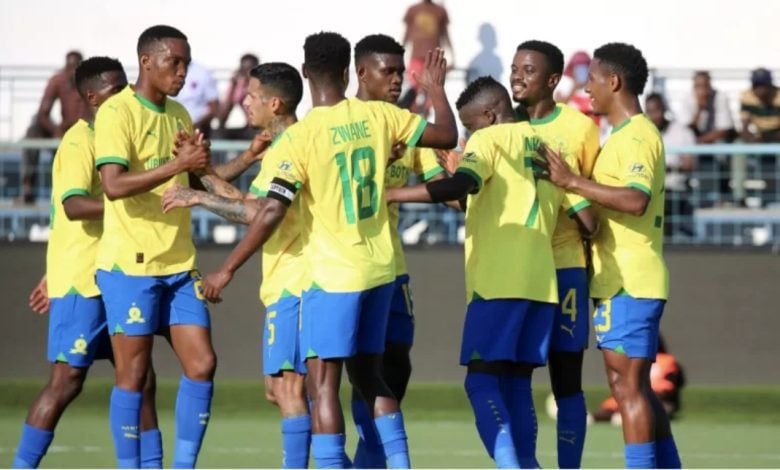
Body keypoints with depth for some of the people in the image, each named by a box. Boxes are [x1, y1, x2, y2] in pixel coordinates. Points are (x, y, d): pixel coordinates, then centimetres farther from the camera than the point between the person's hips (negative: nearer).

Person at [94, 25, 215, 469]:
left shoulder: (179, 115, 13)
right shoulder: (117, 113, -11)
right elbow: (114, 185, -24)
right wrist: (178, 165, -27)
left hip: (179, 264, 7)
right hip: (130, 265, -7)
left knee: (202, 364, 0)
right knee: (134, 373, -2)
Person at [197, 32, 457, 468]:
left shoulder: (301, 136, -14)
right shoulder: (377, 115, -1)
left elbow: (271, 214, -17)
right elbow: (447, 136, 10)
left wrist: (227, 270, -10)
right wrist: (436, 87, 28)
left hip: (334, 274, -6)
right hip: (379, 268, 6)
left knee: (323, 382, -2)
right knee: (370, 374, 19)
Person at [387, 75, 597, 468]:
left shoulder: (490, 139, -1)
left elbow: (459, 186, -20)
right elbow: (587, 220, 13)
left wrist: (390, 194, -15)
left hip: (497, 281, -7)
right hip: (541, 282, 7)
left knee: (482, 379, -6)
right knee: (516, 380, 13)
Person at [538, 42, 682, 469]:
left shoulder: (636, 136, -14)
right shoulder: (627, 135, 18)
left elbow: (636, 200, -28)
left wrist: (572, 182, -24)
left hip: (629, 284, -10)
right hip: (622, 281, 10)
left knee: (628, 386, -9)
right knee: (634, 388, 14)